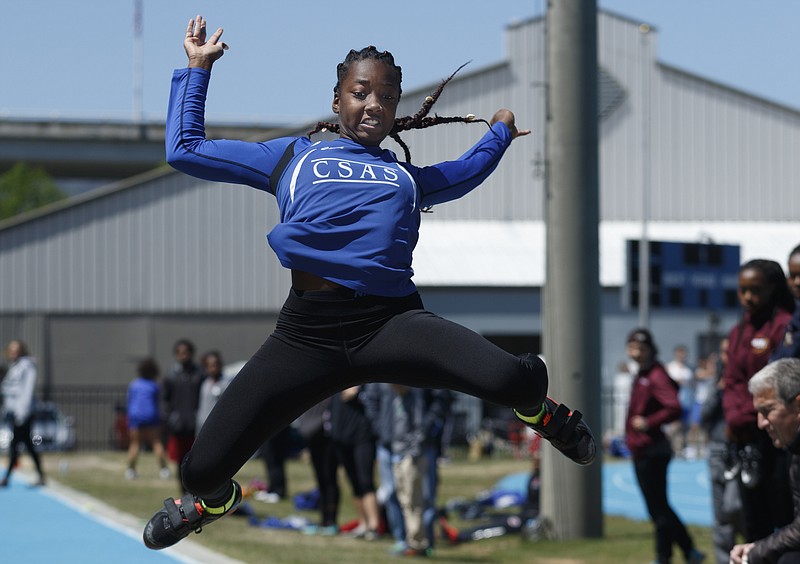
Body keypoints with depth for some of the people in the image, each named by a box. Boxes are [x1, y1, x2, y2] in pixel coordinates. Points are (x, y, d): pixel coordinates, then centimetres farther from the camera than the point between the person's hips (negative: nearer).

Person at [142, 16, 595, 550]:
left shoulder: (408, 176, 27)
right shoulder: (294, 156, 21)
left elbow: (465, 172, 50)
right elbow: (185, 150, 24)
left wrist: (500, 131, 48)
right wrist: (197, 69, 28)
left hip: (392, 321, 0)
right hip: (307, 332, 0)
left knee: (512, 379, -29)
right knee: (203, 469, -6)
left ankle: (535, 406, 13)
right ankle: (217, 499, 37)